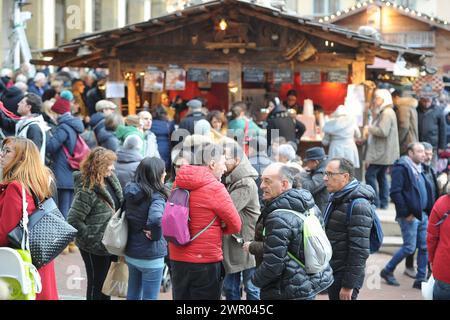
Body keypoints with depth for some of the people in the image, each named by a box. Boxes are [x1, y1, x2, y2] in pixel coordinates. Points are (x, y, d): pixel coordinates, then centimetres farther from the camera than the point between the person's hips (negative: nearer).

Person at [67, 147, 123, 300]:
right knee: (96, 283, 8)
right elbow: (73, 220, -23)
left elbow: (119, 205, 14)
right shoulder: (87, 191, -23)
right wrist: (91, 238, -20)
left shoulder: (111, 180, 1)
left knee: (106, 282, 21)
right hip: (94, 247, -8)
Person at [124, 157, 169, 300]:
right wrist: (155, 235, -22)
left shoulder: (131, 192, 1)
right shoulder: (156, 197, -21)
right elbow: (155, 218, -39)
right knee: (149, 297, 5)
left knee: (133, 295, 20)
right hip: (150, 257, -7)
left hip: (130, 253, 7)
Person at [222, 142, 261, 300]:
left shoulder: (246, 184, -17)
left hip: (245, 245, -8)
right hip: (230, 245, 8)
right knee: (230, 288, 15)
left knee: (252, 289, 5)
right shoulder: (228, 181, 11)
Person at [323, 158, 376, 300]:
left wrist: (348, 285, -22)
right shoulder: (337, 198, 11)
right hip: (334, 272, 9)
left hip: (345, 277, -9)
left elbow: (359, 250, -22)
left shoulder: (358, 205, -19)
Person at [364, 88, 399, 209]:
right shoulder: (383, 112, 18)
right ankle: (383, 202, 15)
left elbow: (383, 131, -24)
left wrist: (369, 128, -11)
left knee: (370, 175, -9)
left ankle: (375, 202, -8)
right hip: (383, 152, 10)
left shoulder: (387, 113, -15)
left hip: (382, 153, -10)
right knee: (381, 176, 12)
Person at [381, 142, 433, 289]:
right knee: (409, 247, -3)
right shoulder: (401, 168, -12)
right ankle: (387, 271, 14)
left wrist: (428, 210, 8)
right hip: (410, 216, -8)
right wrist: (405, 213, -19)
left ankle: (420, 279, 14)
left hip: (422, 215, 8)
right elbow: (395, 193, -19)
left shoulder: (419, 169, 15)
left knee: (424, 247, 7)